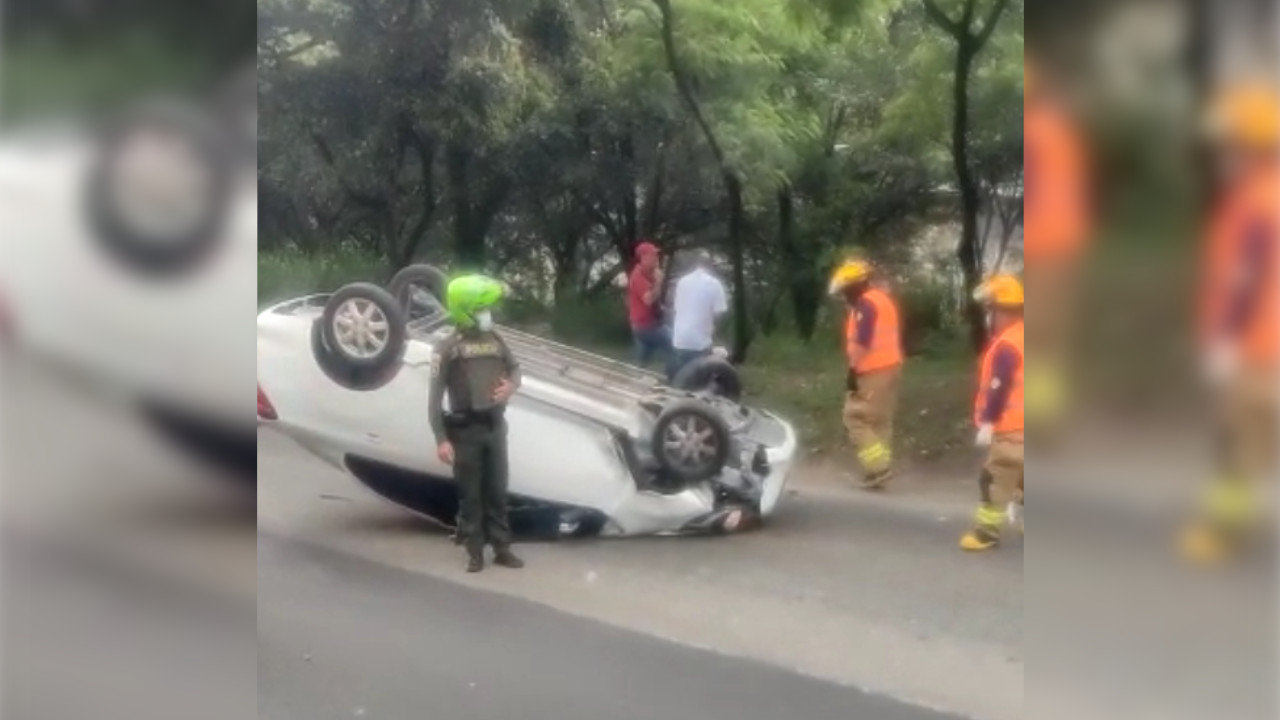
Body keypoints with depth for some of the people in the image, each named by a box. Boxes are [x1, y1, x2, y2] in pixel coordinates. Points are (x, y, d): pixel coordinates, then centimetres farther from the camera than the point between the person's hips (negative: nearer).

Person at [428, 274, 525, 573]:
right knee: (470, 493, 4)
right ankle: (475, 552, 13)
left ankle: (502, 548, 19)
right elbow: (435, 397, -11)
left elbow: (514, 367, 21)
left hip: (495, 426, 5)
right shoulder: (449, 347, -10)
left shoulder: (495, 340, 5)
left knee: (497, 491, 11)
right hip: (465, 430, -4)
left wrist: (511, 385, -3)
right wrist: (441, 439, -16)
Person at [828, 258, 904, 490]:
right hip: (890, 366, 10)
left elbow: (862, 344, -21)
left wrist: (853, 371, -19)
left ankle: (878, 466, -12)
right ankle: (879, 470, 13)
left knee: (855, 418, -5)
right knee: (880, 421, 12)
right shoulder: (882, 299, 17)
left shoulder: (864, 305, -14)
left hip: (873, 371, -10)